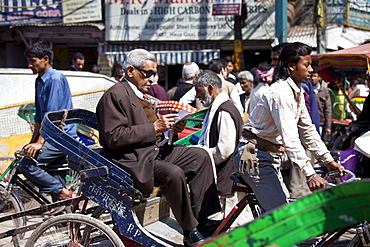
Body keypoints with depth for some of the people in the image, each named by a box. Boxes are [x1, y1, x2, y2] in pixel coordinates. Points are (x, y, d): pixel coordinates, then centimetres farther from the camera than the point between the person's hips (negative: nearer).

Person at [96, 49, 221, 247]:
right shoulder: (115, 95, -12)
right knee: (173, 174, -32)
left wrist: (169, 129, 3)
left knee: (200, 156, 1)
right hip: (132, 160, -10)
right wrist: (154, 128, -21)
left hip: (154, 151, 10)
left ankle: (203, 219, 2)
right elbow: (114, 137, -22)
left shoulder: (140, 94, 19)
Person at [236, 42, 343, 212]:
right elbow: (289, 137, -30)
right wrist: (309, 174, -35)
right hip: (255, 155, -10)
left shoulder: (296, 93, 10)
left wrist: (329, 161, 9)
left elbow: (307, 130, 14)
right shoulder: (281, 92, -21)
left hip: (271, 154, 10)